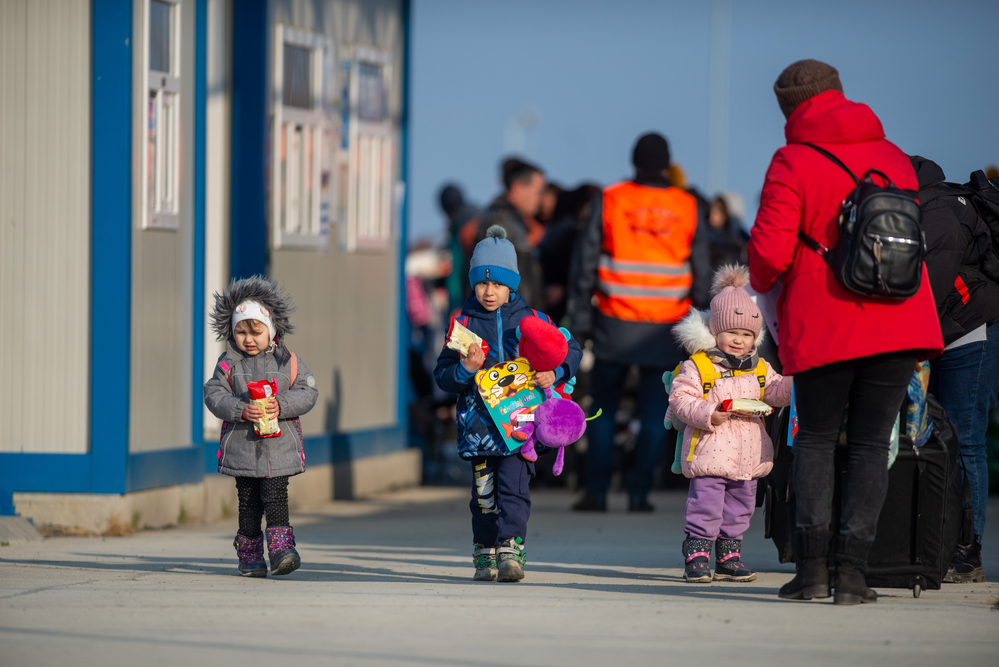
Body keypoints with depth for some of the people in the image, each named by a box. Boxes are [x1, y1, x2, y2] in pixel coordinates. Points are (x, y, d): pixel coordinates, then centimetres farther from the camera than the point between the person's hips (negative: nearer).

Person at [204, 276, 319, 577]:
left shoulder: (287, 361, 3)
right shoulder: (228, 364, 3)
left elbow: (307, 393, -1)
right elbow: (214, 395, -4)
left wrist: (282, 406, -19)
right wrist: (241, 410, -20)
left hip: (279, 445, -1)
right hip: (242, 445, 1)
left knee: (275, 496, -11)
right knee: (248, 501, 6)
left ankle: (281, 547, -9)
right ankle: (250, 555, 15)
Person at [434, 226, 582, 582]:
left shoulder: (530, 320, 4)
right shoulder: (464, 322, 5)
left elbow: (571, 349, 13)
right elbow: (442, 375, 6)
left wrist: (554, 373, -6)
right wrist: (465, 371, -15)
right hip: (479, 421, 1)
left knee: (513, 487, -13)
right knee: (484, 492, 4)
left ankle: (510, 552, -14)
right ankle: (485, 555, 15)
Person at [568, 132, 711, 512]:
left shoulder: (608, 201, -2)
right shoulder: (688, 208, 1)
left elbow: (584, 263, 0)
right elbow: (701, 272, 5)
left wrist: (580, 321, 6)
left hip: (615, 325, 0)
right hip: (665, 330, 0)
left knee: (603, 409, 9)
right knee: (654, 414, 6)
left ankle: (597, 491, 5)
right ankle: (639, 492, 1)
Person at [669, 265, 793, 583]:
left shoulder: (759, 369, 12)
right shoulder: (697, 367, -5)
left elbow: (777, 393, 10)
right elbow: (680, 399, -9)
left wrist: (795, 380, -9)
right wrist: (707, 414, -21)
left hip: (748, 457, 6)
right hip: (710, 452, -6)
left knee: (739, 508, 12)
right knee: (705, 506, -8)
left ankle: (729, 556, 23)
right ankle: (696, 556, 0)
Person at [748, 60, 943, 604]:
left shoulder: (792, 163, -5)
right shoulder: (893, 157, 12)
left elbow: (770, 251, -10)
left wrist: (764, 282, 11)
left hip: (822, 327, -3)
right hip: (899, 324, 3)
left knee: (816, 438, 11)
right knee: (871, 442, 6)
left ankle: (811, 565, -1)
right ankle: (851, 570, -2)